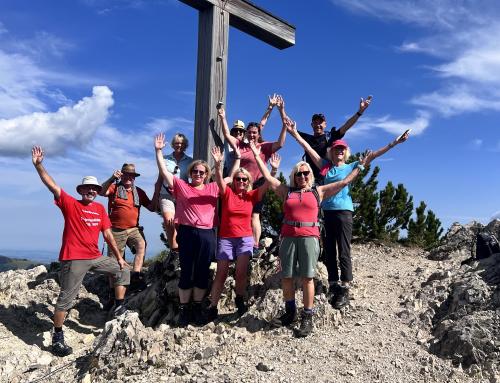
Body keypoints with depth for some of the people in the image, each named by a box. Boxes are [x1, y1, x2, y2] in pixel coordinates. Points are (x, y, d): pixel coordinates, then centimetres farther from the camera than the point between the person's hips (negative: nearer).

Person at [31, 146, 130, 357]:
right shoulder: (70, 204, -4)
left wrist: (119, 256, 9)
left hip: (96, 258, 6)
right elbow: (52, 185, -15)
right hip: (74, 259, -6)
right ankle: (57, 337, 12)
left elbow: (108, 234, 10)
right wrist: (38, 165, -27)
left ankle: (119, 307, 18)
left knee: (122, 269, 10)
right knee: (66, 298, -1)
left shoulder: (100, 208, 8)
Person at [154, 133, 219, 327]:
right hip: (187, 233, -2)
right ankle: (184, 309, 14)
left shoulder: (213, 188, 13)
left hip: (208, 235, 2)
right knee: (186, 273, 3)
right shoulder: (181, 186, 8)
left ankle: (197, 307, 20)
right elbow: (164, 171, 5)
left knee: (202, 273, 8)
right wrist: (158, 151, -1)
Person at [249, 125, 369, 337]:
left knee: (307, 277, -4)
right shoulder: (286, 191, 14)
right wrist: (257, 156, 14)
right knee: (286, 277, 5)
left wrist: (360, 165, 16)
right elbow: (268, 178, 13)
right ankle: (290, 312, 21)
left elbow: (344, 182, 14)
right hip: (288, 237, 2)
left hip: (309, 237, -2)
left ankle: (307, 318, 4)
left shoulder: (318, 191, 12)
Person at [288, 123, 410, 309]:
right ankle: (333, 284, 20)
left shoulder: (351, 167, 5)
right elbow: (308, 148, 13)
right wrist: (295, 133, 13)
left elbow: (372, 156, -1)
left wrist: (393, 143, -6)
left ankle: (344, 289, 1)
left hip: (343, 211, -4)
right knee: (329, 251, 9)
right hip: (327, 211, 4)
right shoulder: (326, 166, 12)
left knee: (344, 252, -3)